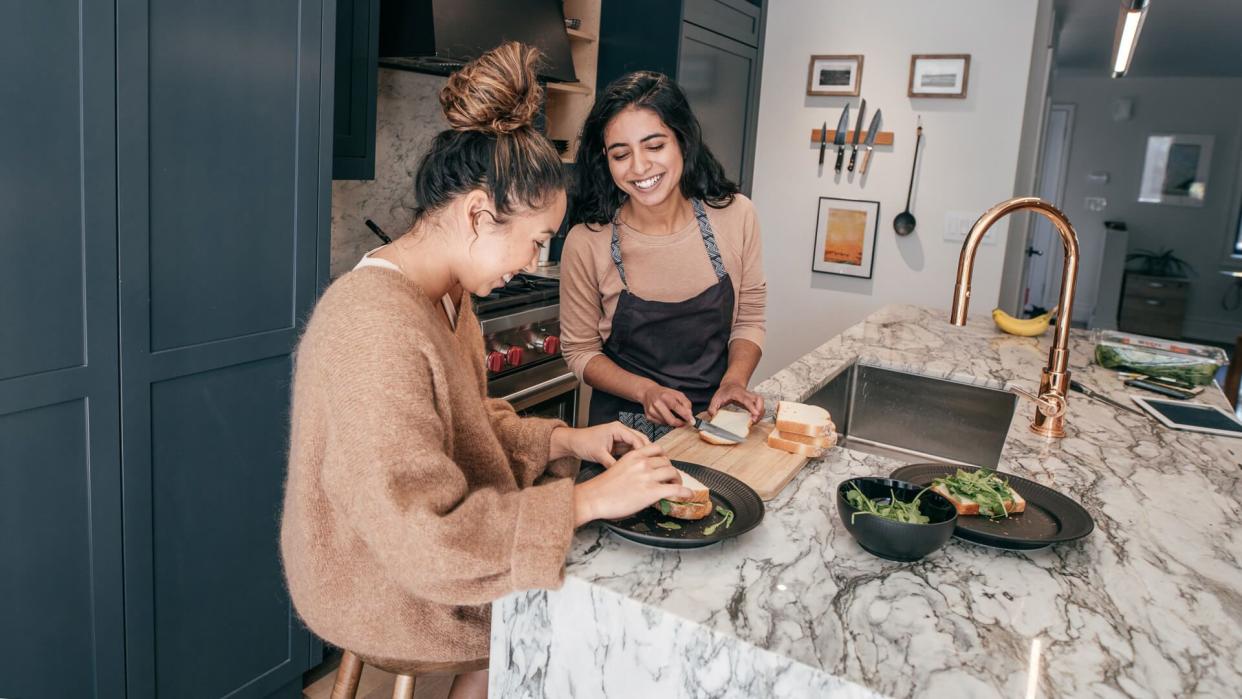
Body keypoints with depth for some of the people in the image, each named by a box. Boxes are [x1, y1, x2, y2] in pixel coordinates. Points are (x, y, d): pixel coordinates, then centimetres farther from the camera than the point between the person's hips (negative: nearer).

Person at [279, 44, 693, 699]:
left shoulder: (445, 295, 1)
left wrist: (566, 440, -4)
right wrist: (588, 499, -28)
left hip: (424, 553, 8)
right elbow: (424, 539, -32)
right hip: (385, 590, -8)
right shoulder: (376, 330, -31)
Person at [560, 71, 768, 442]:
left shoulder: (735, 216, -7)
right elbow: (580, 351, -3)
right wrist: (647, 391, -17)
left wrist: (734, 380, -13)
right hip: (627, 428, 0)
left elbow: (749, 319, 4)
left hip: (717, 416, 1)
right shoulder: (586, 243, -14)